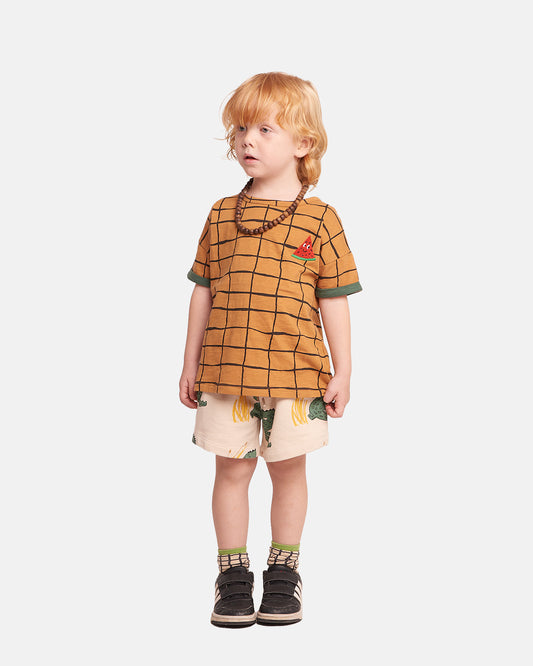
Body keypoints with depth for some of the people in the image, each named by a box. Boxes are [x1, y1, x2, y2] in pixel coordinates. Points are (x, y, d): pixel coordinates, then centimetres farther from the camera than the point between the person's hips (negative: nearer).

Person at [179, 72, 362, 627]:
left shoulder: (319, 219, -1)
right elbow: (203, 292, 10)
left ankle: (283, 572, 24)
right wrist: (190, 364, 9)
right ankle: (232, 574, 20)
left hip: (295, 372, -2)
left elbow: (333, 301, 1)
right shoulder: (222, 216, 6)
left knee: (289, 469, 9)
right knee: (232, 470, 7)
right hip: (226, 371, 2)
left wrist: (342, 372, -1)